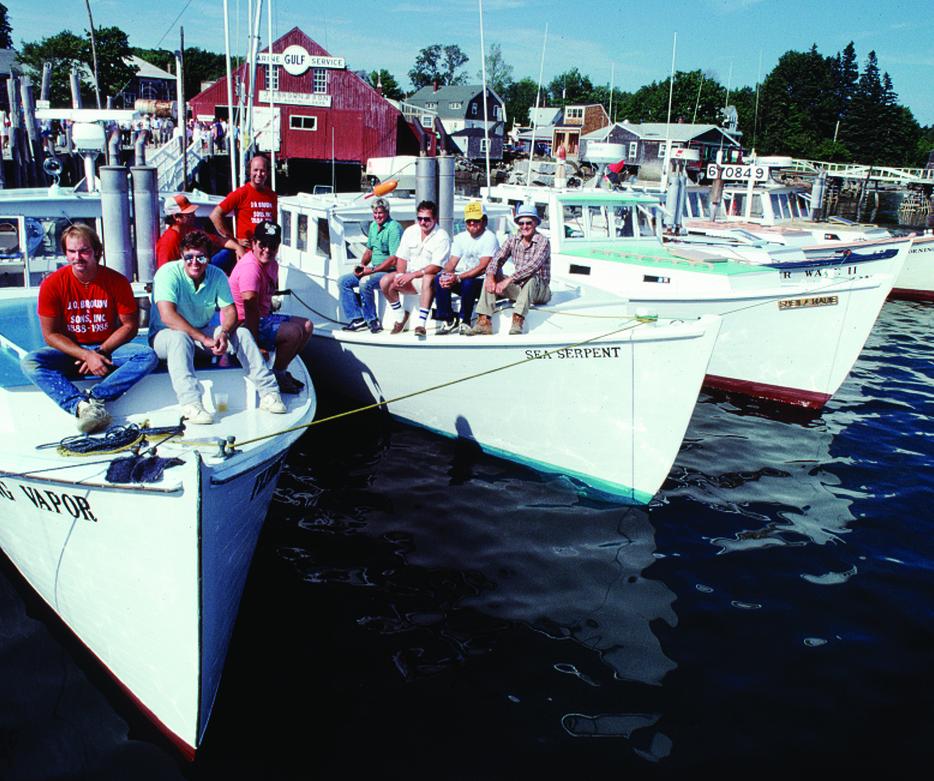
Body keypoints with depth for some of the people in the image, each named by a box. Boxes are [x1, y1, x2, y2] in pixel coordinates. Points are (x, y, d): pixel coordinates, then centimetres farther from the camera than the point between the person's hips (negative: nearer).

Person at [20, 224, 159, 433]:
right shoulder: (52, 284, -8)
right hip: (70, 351, 0)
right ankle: (82, 406, -46)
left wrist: (100, 352, -15)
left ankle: (94, 398, -39)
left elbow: (130, 326, -3)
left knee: (147, 355, -27)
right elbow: (50, 334, -6)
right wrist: (87, 355, -19)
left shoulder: (117, 281, -8)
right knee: (29, 362, -28)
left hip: (108, 349, 0)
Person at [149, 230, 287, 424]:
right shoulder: (168, 273, -19)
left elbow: (230, 311, -5)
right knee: (180, 338, -38)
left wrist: (224, 333, -28)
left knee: (242, 333, -15)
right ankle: (190, 404, -47)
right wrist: (204, 339, -37)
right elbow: (168, 316, -31)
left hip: (203, 333, 5)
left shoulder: (217, 275, -4)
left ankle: (268, 393, -17)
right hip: (166, 335, -5)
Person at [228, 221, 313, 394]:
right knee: (294, 332, -24)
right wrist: (256, 345, -31)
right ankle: (278, 376, -5)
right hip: (243, 325, -10)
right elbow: (250, 306, -30)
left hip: (263, 318, 10)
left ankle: (280, 371, 12)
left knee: (306, 325, 9)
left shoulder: (272, 264, 9)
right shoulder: (250, 267, -23)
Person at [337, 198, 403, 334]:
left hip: (390, 271, -9)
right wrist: (361, 265, 4)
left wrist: (372, 270, -21)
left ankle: (372, 321, -17)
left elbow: (394, 260, -22)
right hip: (373, 269, 9)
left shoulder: (394, 228, -16)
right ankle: (357, 319, -6)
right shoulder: (373, 226, 11)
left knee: (365, 283, -34)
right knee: (343, 282, 1)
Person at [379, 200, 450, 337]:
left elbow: (436, 267, -19)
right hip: (410, 278, 6)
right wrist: (400, 276, -11)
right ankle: (401, 316, 4)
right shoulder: (410, 231, 7)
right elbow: (401, 258, 9)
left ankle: (421, 324, -41)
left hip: (430, 278, -5)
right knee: (385, 282, -17)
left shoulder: (442, 237, -12)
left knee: (428, 279, -40)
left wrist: (413, 275, -24)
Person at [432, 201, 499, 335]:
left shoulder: (490, 238, -10)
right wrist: (446, 274, -19)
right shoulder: (460, 238, 12)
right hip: (461, 279, 6)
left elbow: (483, 267, -20)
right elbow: (452, 263, 6)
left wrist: (458, 278, -28)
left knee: (468, 283, -38)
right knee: (439, 279, -19)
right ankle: (449, 321, -15)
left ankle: (465, 322, -18)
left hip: (481, 281, -6)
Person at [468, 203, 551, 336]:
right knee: (491, 277, -12)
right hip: (519, 289, 5)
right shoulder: (512, 240, 5)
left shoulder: (543, 242, -13)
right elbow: (497, 259, -5)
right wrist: (490, 276, -27)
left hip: (540, 290, -5)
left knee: (530, 277, -36)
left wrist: (508, 280, -36)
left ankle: (517, 321, -44)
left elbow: (533, 266, -29)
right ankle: (484, 322, -25)